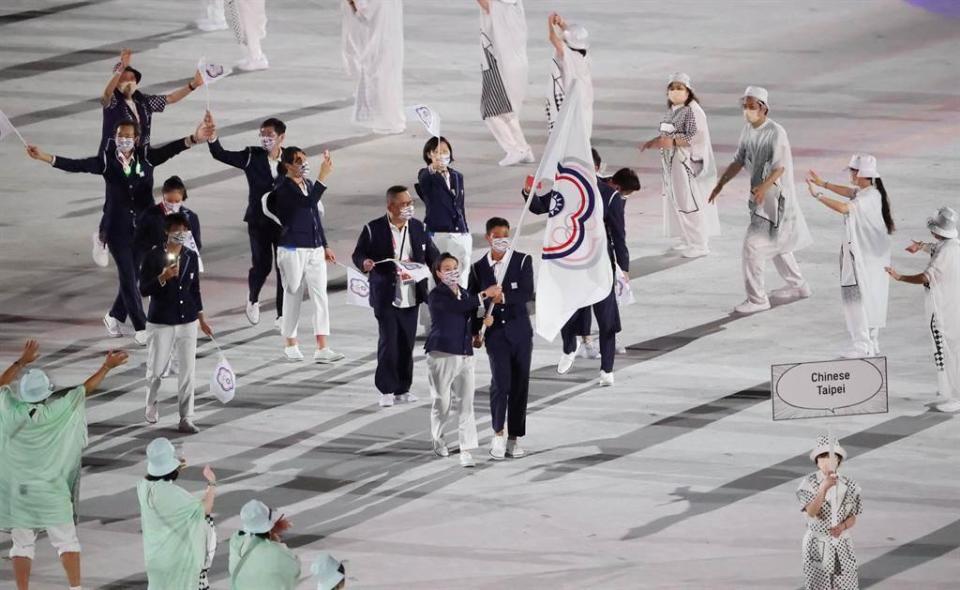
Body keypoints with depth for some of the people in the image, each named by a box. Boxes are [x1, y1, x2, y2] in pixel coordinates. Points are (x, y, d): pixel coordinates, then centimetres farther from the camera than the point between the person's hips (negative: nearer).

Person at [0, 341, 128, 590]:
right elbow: (86, 389, -4)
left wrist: (22, 362, 14)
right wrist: (107, 366, 6)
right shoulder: (56, 413, -15)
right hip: (51, 492, -1)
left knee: (22, 544, 8)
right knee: (66, 541, 8)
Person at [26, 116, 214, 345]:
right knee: (128, 277, -1)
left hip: (143, 227, 2)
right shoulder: (106, 160, -7)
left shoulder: (146, 157, -5)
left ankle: (115, 316, 35)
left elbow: (169, 150, -18)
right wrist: (45, 157, -26)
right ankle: (140, 328, 8)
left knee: (132, 275, 12)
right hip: (117, 229, -2)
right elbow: (77, 165, -14)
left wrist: (193, 139, -36)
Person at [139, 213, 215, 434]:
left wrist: (201, 319, 13)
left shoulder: (191, 257, 4)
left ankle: (186, 419, 6)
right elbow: (144, 290, -10)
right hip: (161, 322, -3)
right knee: (156, 369, 6)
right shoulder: (154, 257, -9)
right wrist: (163, 278, -27)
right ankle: (151, 405, 33)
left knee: (187, 371, 2)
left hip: (187, 322, 3)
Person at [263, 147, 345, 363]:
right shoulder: (283, 188, -11)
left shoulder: (308, 184, 11)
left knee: (320, 296, -3)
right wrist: (323, 175, -31)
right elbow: (308, 202, -28)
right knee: (293, 296, 5)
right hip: (293, 250, -6)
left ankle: (322, 349, -7)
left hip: (314, 250, 6)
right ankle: (290, 344, 22)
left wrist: (324, 246, 21)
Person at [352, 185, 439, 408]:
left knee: (407, 344, 9)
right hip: (386, 296, -4)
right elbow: (358, 254, 1)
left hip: (411, 297, 4)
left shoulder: (418, 228, 7)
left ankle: (402, 389, 19)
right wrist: (364, 262, -22)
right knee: (388, 342, -6)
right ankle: (386, 390, 3)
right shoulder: (373, 229, -5)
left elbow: (431, 254, 12)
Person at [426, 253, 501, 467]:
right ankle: (438, 439, 31)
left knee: (465, 403, -4)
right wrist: (485, 294, -19)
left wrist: (484, 320, 1)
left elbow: (471, 315, 23)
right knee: (442, 401, 6)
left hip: (465, 355, 4)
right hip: (442, 354, -4)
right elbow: (459, 306, -21)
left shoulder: (465, 294, 14)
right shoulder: (436, 295, -6)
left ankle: (466, 451, -6)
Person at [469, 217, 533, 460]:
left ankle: (513, 437, 14)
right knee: (500, 382, -14)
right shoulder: (478, 268, 5)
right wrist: (475, 332, 9)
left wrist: (503, 297, -27)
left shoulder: (522, 261, -1)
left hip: (520, 331, 0)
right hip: (495, 333, 0)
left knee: (519, 384, 4)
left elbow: (527, 294, -13)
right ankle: (498, 433, 0)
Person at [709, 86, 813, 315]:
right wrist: (720, 184, 0)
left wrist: (764, 187, -43)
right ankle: (798, 286, 40)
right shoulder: (748, 129, 5)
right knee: (776, 243, 22)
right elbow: (738, 161, 11)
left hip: (775, 195, -9)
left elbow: (780, 167, -27)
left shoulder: (776, 133, -20)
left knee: (753, 244, -13)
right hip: (759, 195, 9)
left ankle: (757, 298, -7)